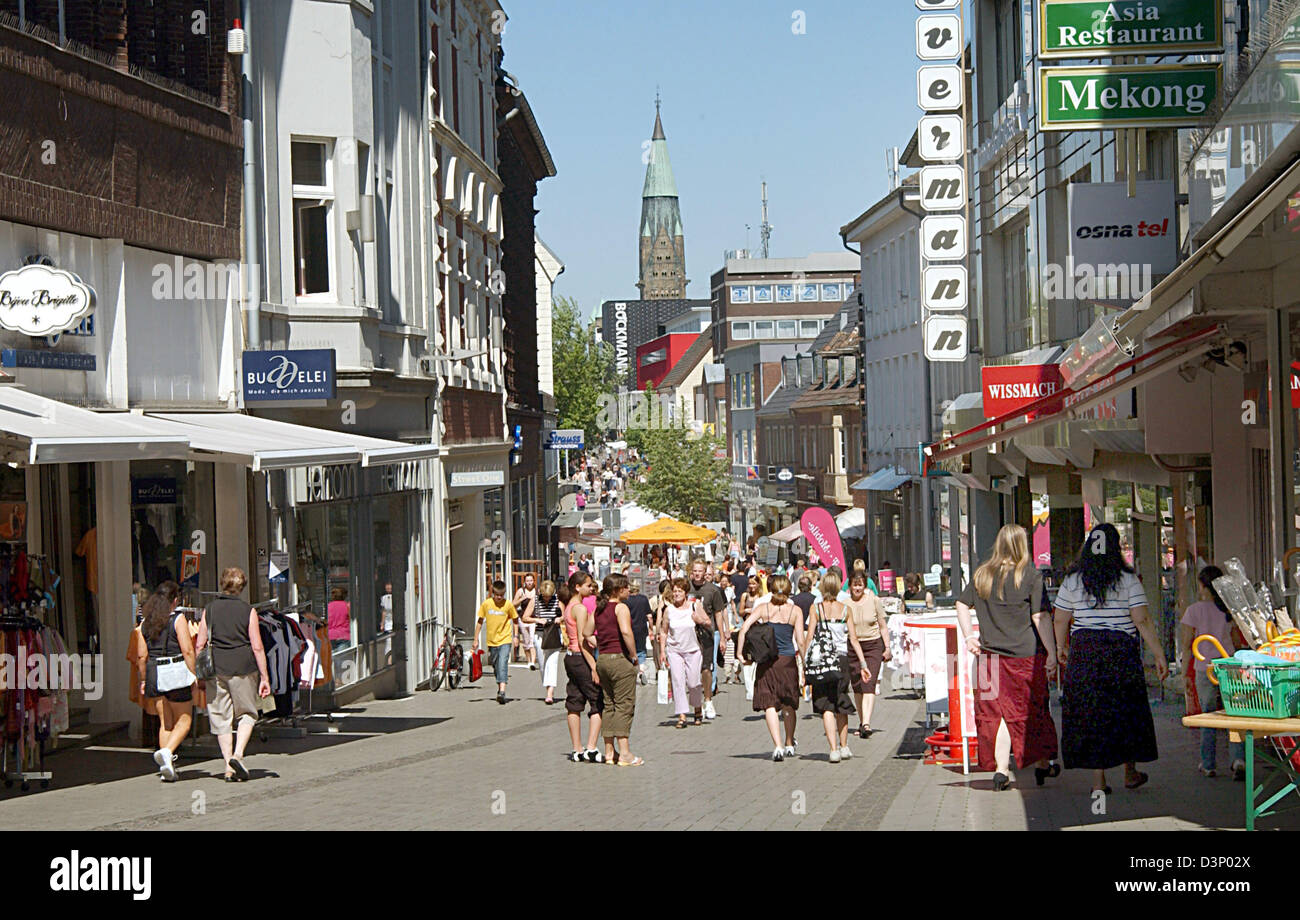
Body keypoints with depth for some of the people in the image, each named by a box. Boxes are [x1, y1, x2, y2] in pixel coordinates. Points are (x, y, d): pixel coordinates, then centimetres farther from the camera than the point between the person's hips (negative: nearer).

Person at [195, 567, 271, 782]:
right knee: (247, 713, 13)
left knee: (221, 718, 8)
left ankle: (229, 766, 5)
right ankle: (238, 754, -7)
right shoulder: (248, 611, -2)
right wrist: (264, 677, -1)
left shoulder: (209, 610, 4)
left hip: (216, 669, 2)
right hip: (243, 668, -2)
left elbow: (199, 646, 2)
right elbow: (257, 647, -5)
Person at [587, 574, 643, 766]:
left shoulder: (598, 609, 11)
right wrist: (633, 655, -16)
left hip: (602, 659, 7)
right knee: (624, 705, -3)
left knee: (609, 705, 13)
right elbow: (626, 631, -25)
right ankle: (624, 753, -5)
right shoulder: (621, 607, -11)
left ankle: (609, 751, 15)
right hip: (620, 658, -7)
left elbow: (587, 633, 15)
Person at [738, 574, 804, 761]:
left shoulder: (763, 608, 0)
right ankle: (790, 744, 32)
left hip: (767, 660, -1)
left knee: (770, 704, -1)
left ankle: (777, 746, -15)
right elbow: (800, 642, -4)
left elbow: (744, 629, -11)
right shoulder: (795, 611, -1)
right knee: (788, 704, 18)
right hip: (788, 660, 1)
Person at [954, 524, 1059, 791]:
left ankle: (1001, 769, 2)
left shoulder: (982, 575, 5)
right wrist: (1052, 652, -6)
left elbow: (962, 604, 10)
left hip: (989, 655, 3)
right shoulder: (1031, 576, -8)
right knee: (1033, 711, 11)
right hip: (1024, 655, -3)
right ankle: (1042, 763, 22)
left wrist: (969, 637, 13)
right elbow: (1040, 618, -10)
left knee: (995, 711, 7)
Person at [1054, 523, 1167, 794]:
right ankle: (1131, 773, 23)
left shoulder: (1073, 580, 1)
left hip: (1084, 650, 1)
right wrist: (1159, 655, -5)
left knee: (1090, 713, 3)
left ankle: (1098, 780, 1)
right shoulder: (1127, 579, -4)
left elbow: (1060, 620, 5)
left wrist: (1061, 648, 21)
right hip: (1121, 651, -1)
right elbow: (1142, 621, -9)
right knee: (1126, 711, 13)